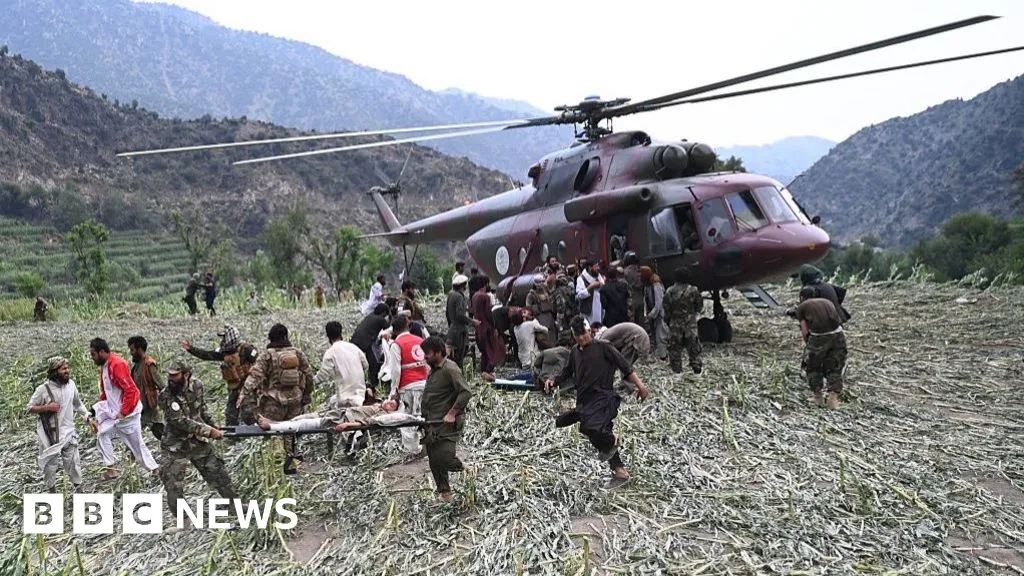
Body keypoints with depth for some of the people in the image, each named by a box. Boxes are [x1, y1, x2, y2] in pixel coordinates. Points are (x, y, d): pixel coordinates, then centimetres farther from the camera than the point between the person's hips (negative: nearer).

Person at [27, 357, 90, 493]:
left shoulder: (71, 384, -2)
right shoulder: (43, 389, -14)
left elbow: (78, 404, 11)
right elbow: (30, 408, -5)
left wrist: (88, 418, 6)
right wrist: (47, 407, -21)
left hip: (68, 433, 3)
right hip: (50, 435, -3)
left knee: (74, 463, 7)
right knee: (49, 465, 11)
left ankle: (78, 490, 20)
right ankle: (51, 492, 28)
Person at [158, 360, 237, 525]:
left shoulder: (196, 385, -8)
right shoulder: (166, 396, -22)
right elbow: (182, 422, -26)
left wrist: (212, 424, 5)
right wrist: (209, 431, -26)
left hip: (199, 441, 4)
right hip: (176, 446, -4)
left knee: (218, 473, 12)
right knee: (173, 485, -5)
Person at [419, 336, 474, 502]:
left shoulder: (450, 369, -15)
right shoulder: (433, 370, 15)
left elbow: (466, 393, -23)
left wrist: (452, 414, -23)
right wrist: (425, 417, 16)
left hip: (447, 423, -9)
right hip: (432, 423, 9)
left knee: (444, 458, -18)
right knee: (434, 460, 10)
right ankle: (444, 492, 22)